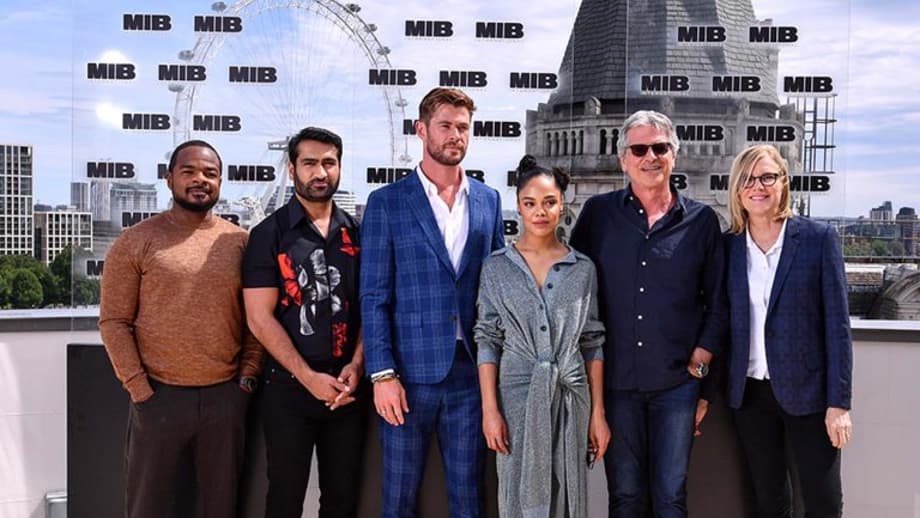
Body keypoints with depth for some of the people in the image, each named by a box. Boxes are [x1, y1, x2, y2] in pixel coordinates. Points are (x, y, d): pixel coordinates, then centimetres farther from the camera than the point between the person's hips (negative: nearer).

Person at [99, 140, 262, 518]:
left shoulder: (241, 242, 6)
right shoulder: (137, 241, -1)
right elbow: (114, 321, -3)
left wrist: (247, 376, 0)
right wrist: (138, 388, -8)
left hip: (226, 396, 2)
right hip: (160, 396, -2)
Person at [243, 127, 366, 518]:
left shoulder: (357, 233, 6)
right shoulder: (269, 235, -3)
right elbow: (260, 318, -9)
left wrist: (355, 367, -8)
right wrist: (309, 378, -14)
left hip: (347, 389, 3)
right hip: (289, 390, -3)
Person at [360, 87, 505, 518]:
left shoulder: (488, 200, 9)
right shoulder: (386, 202, -1)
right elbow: (374, 297, -4)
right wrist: (382, 374, -12)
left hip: (471, 371, 3)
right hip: (409, 371, -2)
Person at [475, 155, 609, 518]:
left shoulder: (582, 268, 5)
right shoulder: (497, 267, 1)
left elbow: (592, 343, 5)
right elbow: (488, 341, -1)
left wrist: (598, 413, 2)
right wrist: (490, 410, -8)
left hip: (570, 398, 1)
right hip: (517, 396, -1)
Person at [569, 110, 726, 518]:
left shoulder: (702, 221, 2)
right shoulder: (598, 213, 2)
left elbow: (716, 304, 6)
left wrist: (699, 366, 0)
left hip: (678, 381, 0)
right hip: (615, 379, 0)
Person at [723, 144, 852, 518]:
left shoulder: (819, 238, -5)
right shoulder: (727, 246, 3)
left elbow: (837, 323, -6)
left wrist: (838, 402, -10)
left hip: (807, 390, -2)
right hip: (750, 393, 3)